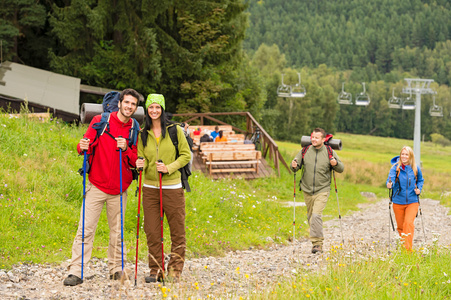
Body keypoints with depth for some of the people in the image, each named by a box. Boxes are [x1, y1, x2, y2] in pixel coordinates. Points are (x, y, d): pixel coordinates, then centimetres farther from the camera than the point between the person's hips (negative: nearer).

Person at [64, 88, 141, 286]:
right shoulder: (100, 121, 1)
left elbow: (135, 161, 6)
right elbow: (86, 145, 1)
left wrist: (126, 149, -14)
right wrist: (83, 147, -22)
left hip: (119, 191, 2)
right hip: (96, 186, -2)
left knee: (117, 232, 7)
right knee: (85, 229, -7)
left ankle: (116, 269, 20)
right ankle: (76, 272, -5)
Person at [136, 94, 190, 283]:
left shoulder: (175, 130, -1)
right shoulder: (143, 134, 7)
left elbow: (186, 155, 1)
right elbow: (141, 157, 11)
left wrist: (169, 167, -13)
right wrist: (141, 164, -12)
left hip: (172, 187, -2)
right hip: (150, 188, 2)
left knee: (177, 230, 1)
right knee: (152, 231, 2)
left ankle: (175, 270, 12)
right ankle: (156, 270, 13)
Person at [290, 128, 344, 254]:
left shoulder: (330, 152, -3)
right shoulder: (305, 151, 1)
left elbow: (341, 169, 5)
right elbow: (296, 166, 9)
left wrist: (336, 164, -18)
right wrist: (294, 166, -15)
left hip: (322, 191, -3)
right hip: (307, 190, 4)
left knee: (316, 215, -17)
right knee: (310, 216, 13)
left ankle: (317, 243, -13)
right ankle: (317, 239, 32)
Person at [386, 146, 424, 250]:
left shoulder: (416, 169, 0)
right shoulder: (395, 168, -5)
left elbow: (420, 180, 18)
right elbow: (391, 179, -20)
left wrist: (419, 189, 0)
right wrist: (389, 184, -42)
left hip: (412, 202, -1)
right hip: (398, 202, 1)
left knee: (408, 223, -19)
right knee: (400, 226, 11)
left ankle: (408, 248, -21)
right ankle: (402, 245, 31)